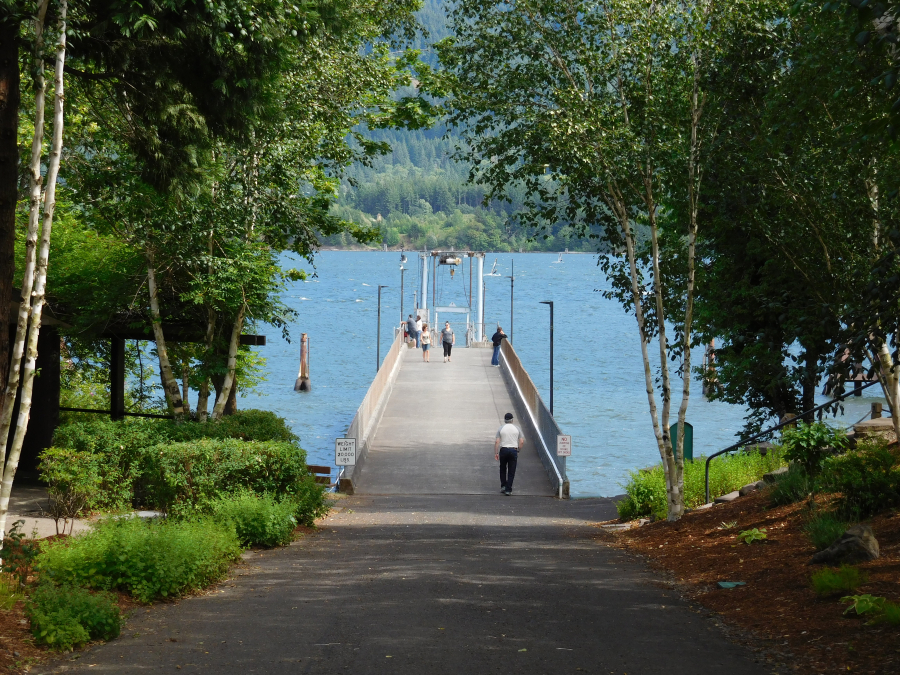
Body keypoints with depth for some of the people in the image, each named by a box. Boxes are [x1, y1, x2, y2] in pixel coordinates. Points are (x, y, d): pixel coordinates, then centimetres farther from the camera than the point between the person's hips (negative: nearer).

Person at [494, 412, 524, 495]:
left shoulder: (500, 429, 1)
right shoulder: (517, 429, 2)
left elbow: (497, 442, -5)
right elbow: (522, 442, -1)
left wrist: (496, 453, 0)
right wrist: (518, 450, 12)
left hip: (503, 450, 0)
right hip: (513, 450, 0)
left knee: (503, 469, 19)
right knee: (511, 471, 4)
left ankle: (503, 486, 15)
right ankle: (508, 489, 1)